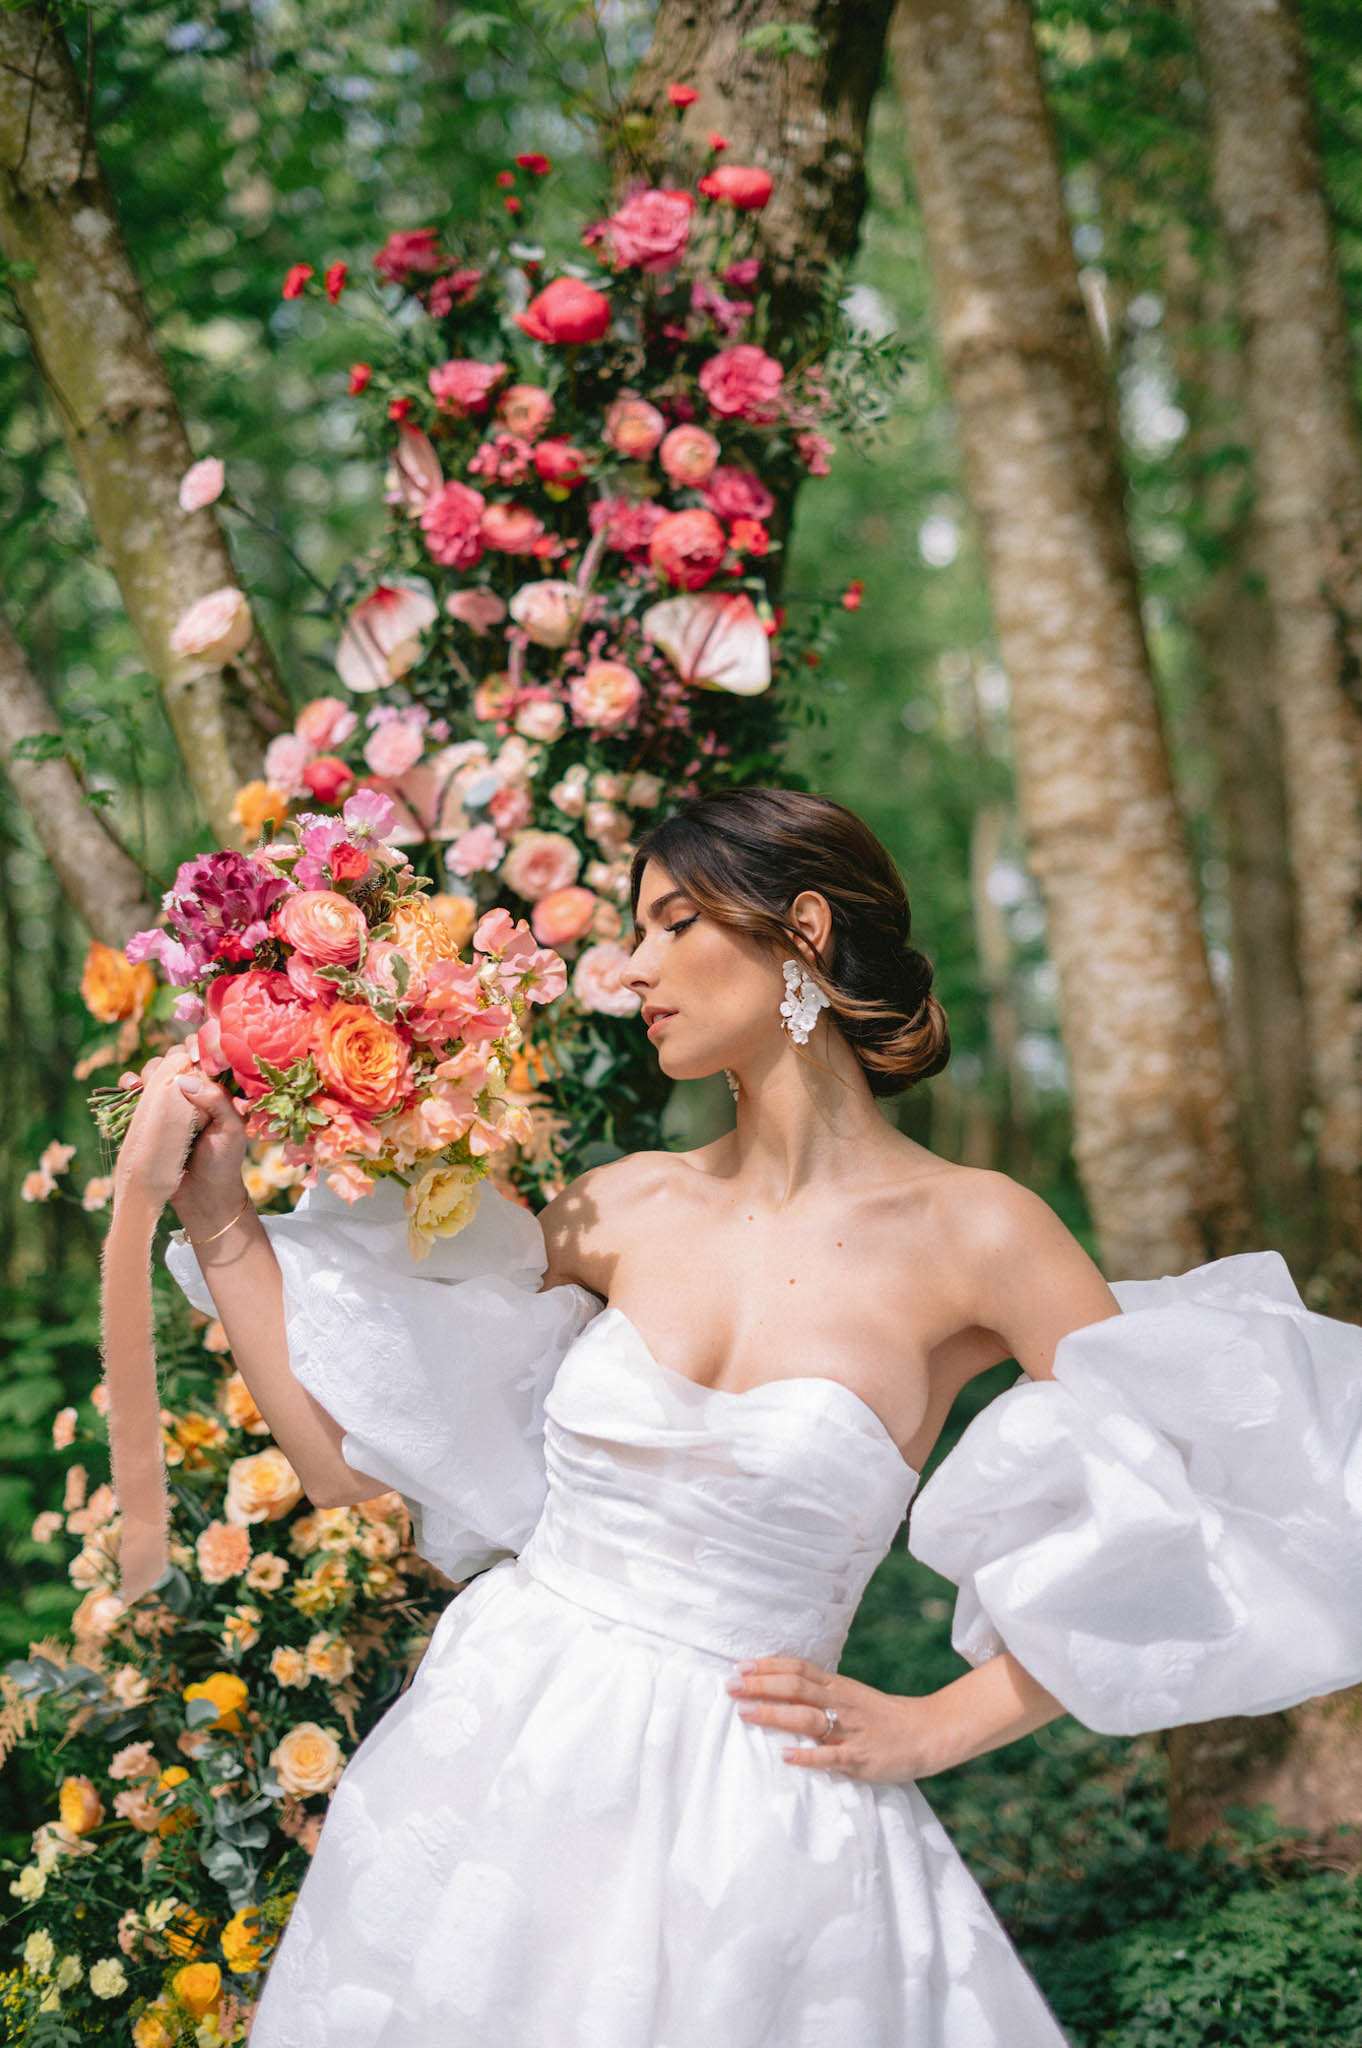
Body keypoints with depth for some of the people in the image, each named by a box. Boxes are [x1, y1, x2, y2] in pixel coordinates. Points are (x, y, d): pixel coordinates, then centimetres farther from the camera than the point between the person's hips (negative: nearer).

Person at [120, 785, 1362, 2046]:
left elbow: (1187, 1530, -8)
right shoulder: (625, 1209, 3)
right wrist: (220, 1212, 0)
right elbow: (346, 1456, 4)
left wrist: (931, 1728, -7)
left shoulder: (968, 1232, -9)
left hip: (740, 1802, -4)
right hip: (501, 1750, 4)